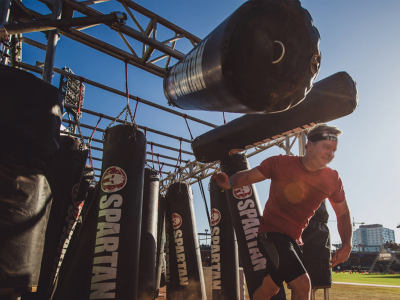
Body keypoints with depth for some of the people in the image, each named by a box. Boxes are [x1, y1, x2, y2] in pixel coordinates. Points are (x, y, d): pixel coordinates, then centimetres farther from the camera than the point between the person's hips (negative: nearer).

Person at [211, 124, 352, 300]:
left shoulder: (332, 180, -2)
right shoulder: (281, 163, -14)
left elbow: (343, 214, 8)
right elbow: (248, 176, -10)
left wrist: (347, 245, -5)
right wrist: (229, 183, -31)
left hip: (294, 239, 6)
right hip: (272, 233, -6)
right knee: (302, 284, -21)